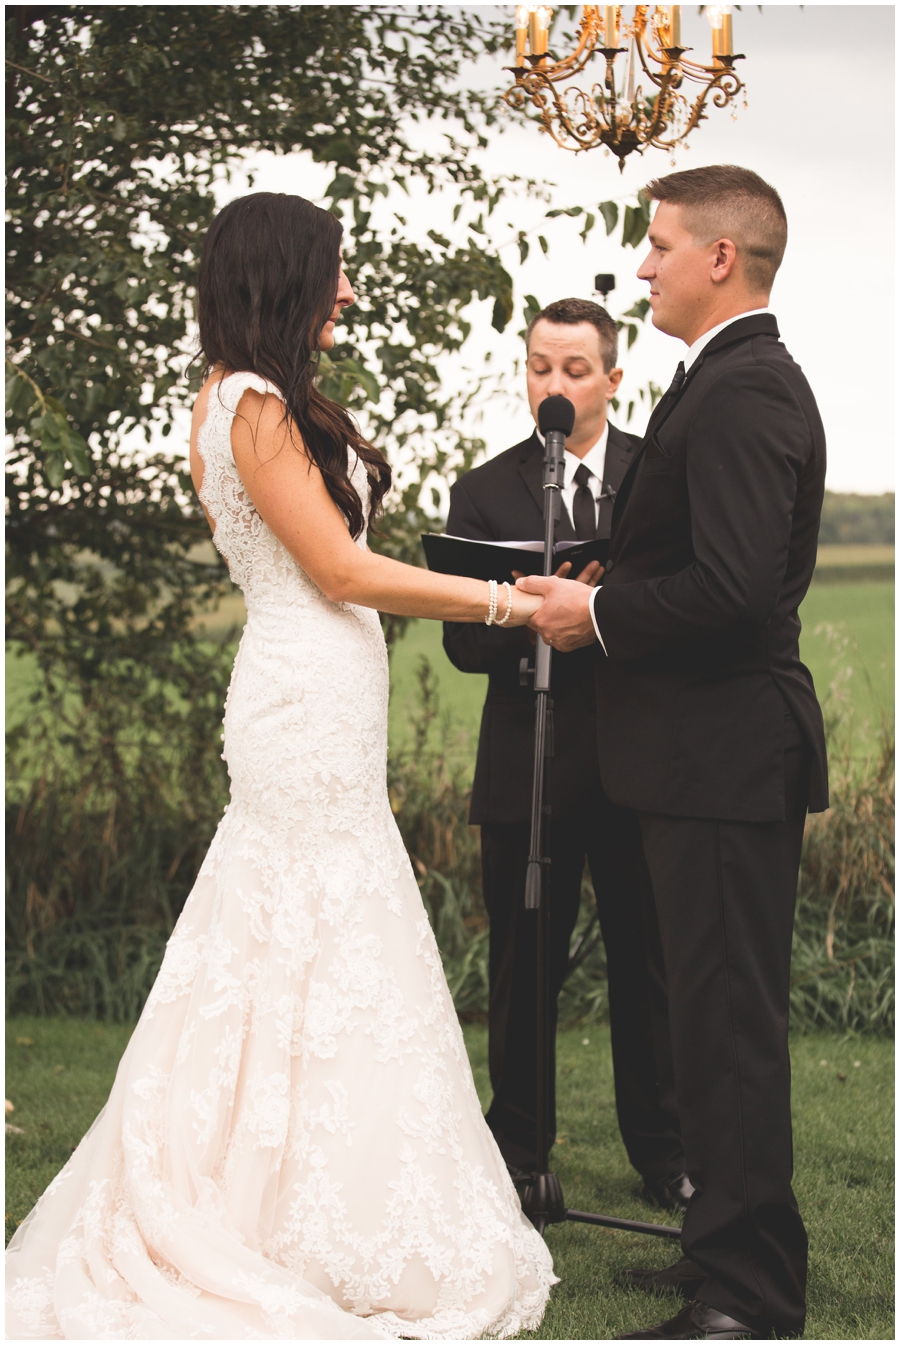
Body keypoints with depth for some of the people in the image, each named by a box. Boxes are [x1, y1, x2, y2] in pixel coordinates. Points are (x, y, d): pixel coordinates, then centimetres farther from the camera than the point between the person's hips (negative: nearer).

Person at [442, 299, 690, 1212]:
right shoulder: (485, 492, 4)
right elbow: (465, 642, -3)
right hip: (529, 768, 0)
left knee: (649, 965, 6)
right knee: (523, 969, 7)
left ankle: (662, 1152, 20)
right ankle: (518, 1145, 22)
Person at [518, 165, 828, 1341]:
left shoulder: (741, 392, -17)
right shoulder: (747, 381, 17)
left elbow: (734, 586, -27)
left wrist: (599, 615, -13)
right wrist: (603, 601, 9)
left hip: (725, 757, -11)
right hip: (721, 752, 11)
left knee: (728, 1021, -5)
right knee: (723, 1013, 18)